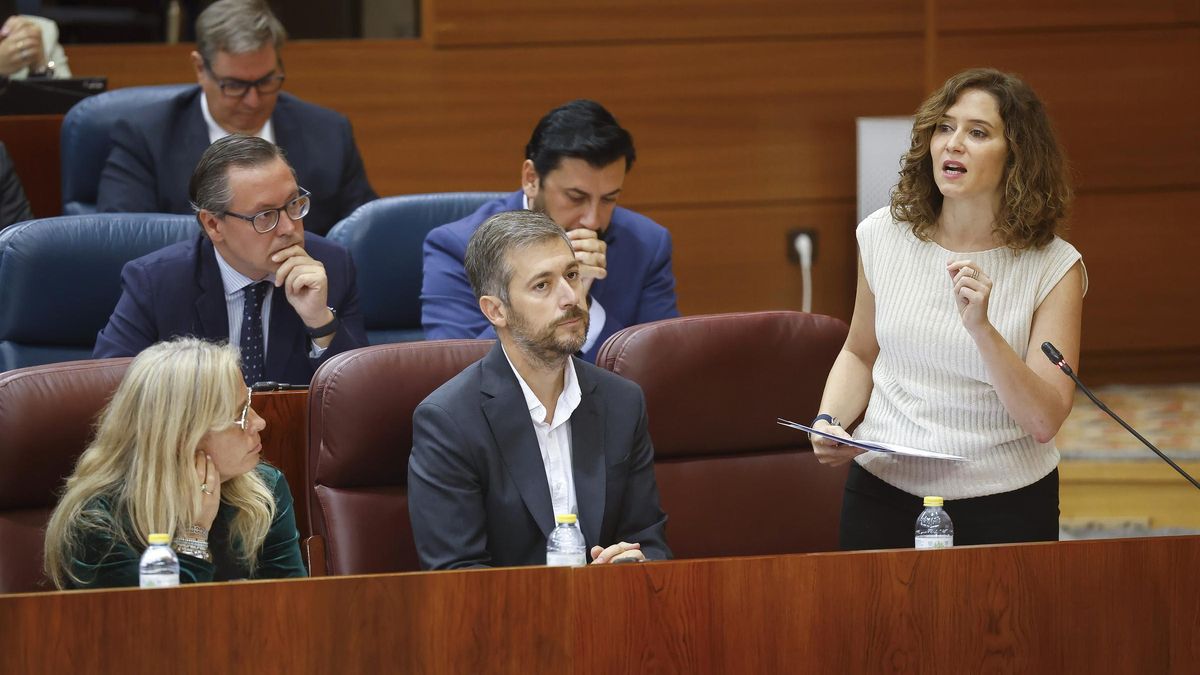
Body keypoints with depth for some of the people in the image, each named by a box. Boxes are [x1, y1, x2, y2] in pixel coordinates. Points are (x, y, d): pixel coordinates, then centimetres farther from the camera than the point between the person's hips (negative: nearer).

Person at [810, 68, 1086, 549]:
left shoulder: (1053, 268, -10)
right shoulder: (884, 236, 0)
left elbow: (1044, 421, -17)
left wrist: (982, 329, -29)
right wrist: (829, 422, -2)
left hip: (1005, 508, -2)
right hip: (884, 492, 2)